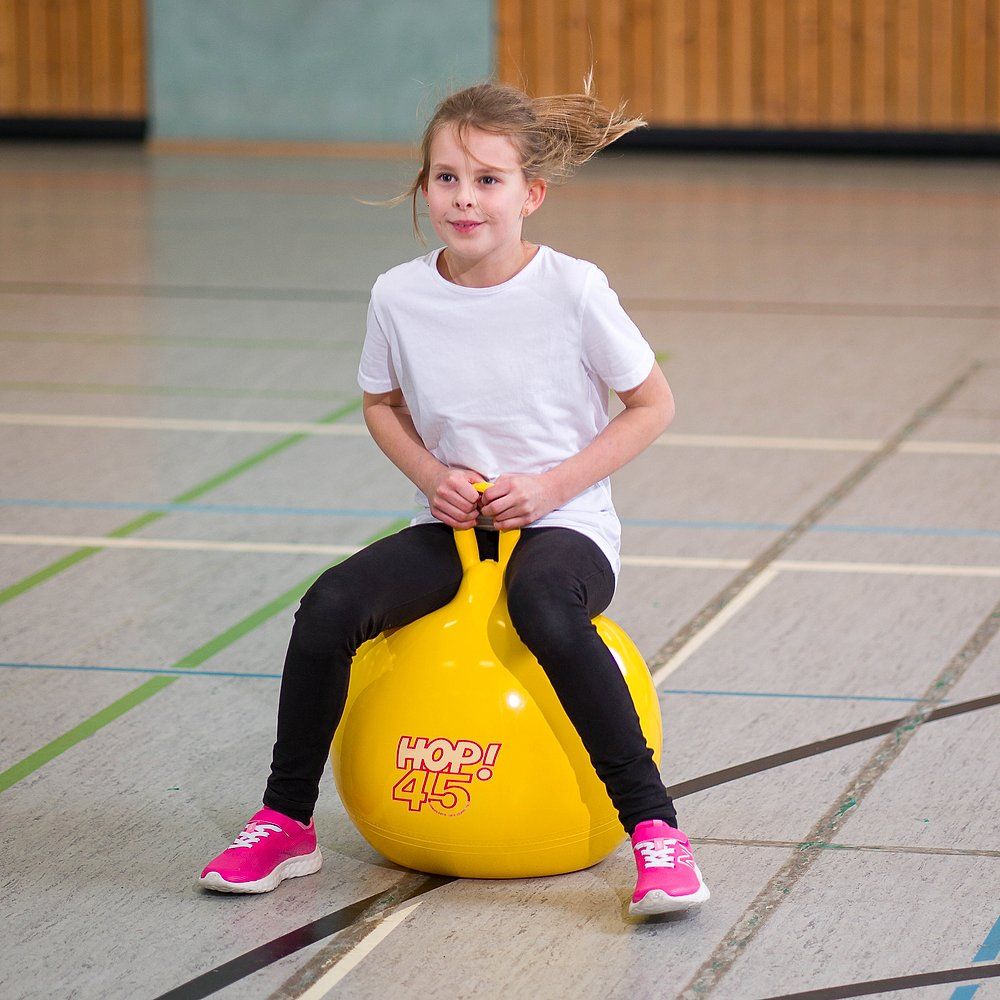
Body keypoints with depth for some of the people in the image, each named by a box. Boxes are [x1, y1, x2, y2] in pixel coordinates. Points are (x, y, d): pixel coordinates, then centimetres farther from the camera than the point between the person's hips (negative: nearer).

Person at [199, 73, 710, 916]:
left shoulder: (573, 290, -13)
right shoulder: (400, 295, -4)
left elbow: (652, 405, -3)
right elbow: (383, 404, 15)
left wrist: (553, 484, -14)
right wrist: (432, 475, -5)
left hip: (565, 526, -4)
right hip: (451, 525, 4)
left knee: (544, 607, -38)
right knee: (331, 605, -22)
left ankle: (654, 828, -31)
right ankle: (286, 823, -3)